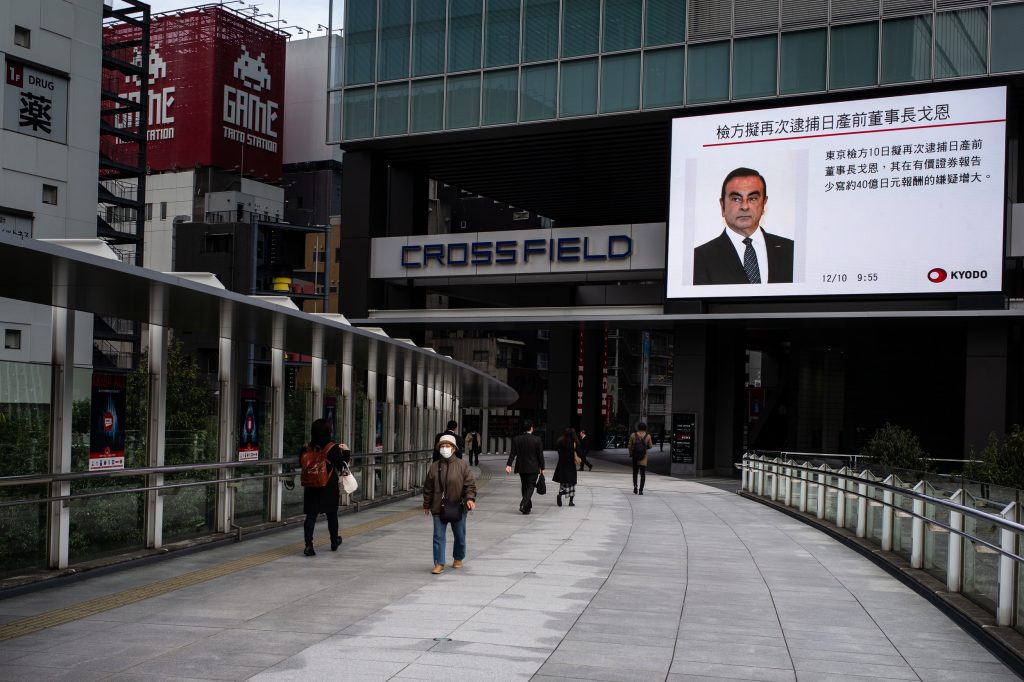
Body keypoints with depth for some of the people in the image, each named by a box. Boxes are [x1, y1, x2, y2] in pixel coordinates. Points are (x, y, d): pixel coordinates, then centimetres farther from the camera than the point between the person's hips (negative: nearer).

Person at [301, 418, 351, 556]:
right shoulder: (333, 448, -13)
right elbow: (341, 466, -6)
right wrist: (346, 451, 8)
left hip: (311, 487, 1)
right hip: (329, 487, -1)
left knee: (311, 515, 1)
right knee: (332, 514, 17)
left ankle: (308, 545, -13)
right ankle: (334, 542, 34)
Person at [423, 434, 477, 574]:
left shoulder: (462, 466, -4)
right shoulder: (434, 466, 2)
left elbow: (470, 484, -5)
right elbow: (428, 487, 9)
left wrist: (470, 498, -20)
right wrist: (427, 505, 11)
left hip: (458, 507, -1)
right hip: (439, 508, 1)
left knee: (459, 535, 13)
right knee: (439, 536, -4)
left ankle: (458, 559, 33)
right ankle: (439, 563, 0)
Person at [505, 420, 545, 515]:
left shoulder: (516, 439, -3)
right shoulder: (537, 439, -9)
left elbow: (512, 453, -7)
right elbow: (540, 455, -6)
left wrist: (509, 465, -9)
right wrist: (542, 468, 1)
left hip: (521, 467, 3)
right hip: (533, 468, -3)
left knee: (525, 487, 16)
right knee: (530, 487, 0)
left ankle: (527, 507, 25)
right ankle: (523, 505, -19)